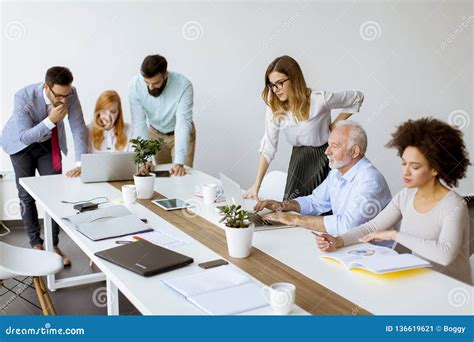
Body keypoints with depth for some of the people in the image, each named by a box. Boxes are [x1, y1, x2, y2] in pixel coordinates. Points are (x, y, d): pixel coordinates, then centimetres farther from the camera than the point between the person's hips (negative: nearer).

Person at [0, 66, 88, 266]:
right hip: (21, 143, -2)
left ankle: (53, 245, 8)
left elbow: (79, 128, -23)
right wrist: (51, 120, -44)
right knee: (27, 195, -1)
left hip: (49, 142, 3)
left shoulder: (70, 94, -27)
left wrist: (80, 163, -32)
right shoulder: (24, 97, -34)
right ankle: (36, 244, 12)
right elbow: (25, 137, -32)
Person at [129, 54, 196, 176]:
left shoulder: (184, 85, -33)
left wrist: (179, 162, -45)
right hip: (155, 133, 2)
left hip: (181, 133, -2)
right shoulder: (135, 84, -26)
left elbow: (183, 123, -36)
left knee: (182, 174, -5)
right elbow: (139, 123, -25)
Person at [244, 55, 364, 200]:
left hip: (324, 158, -4)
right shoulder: (274, 108, -9)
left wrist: (335, 125, -10)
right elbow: (268, 148, -7)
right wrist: (256, 185, -13)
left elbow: (357, 97, -6)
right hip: (298, 160, 4)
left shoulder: (319, 100, -20)